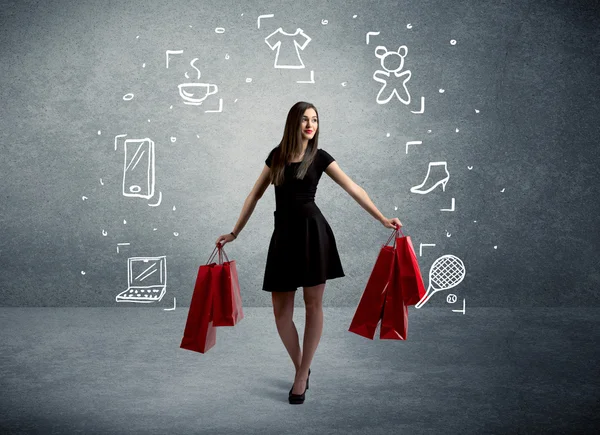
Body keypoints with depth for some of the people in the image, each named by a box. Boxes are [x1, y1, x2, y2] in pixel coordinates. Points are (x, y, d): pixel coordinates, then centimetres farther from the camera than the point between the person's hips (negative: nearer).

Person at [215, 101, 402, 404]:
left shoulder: (319, 157, 2)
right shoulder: (277, 155, 10)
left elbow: (353, 189, -2)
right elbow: (255, 195, 15)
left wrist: (383, 219, -11)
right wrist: (234, 233, 15)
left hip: (312, 231, -3)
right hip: (284, 233, 3)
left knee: (313, 304, 0)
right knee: (280, 309, 2)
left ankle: (302, 375, 12)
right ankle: (300, 368, 21)